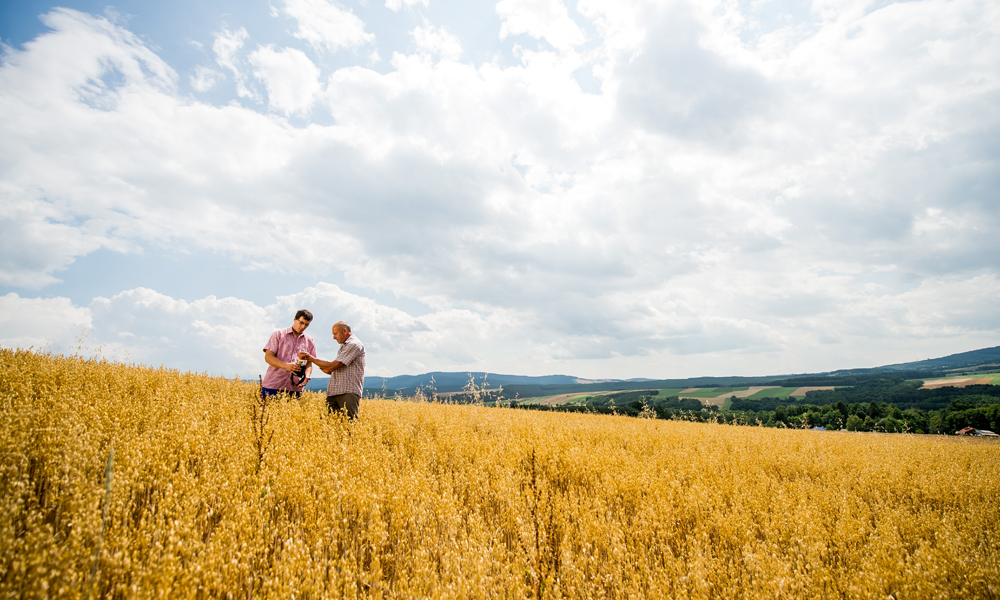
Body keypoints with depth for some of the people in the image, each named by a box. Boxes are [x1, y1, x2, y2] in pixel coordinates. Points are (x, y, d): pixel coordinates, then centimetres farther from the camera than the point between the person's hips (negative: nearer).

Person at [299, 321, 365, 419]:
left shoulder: (354, 345, -8)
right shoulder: (344, 346, 25)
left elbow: (333, 366, -14)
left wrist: (310, 358, -6)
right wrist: (329, 371, 10)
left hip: (348, 393, -9)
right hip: (333, 393, 9)